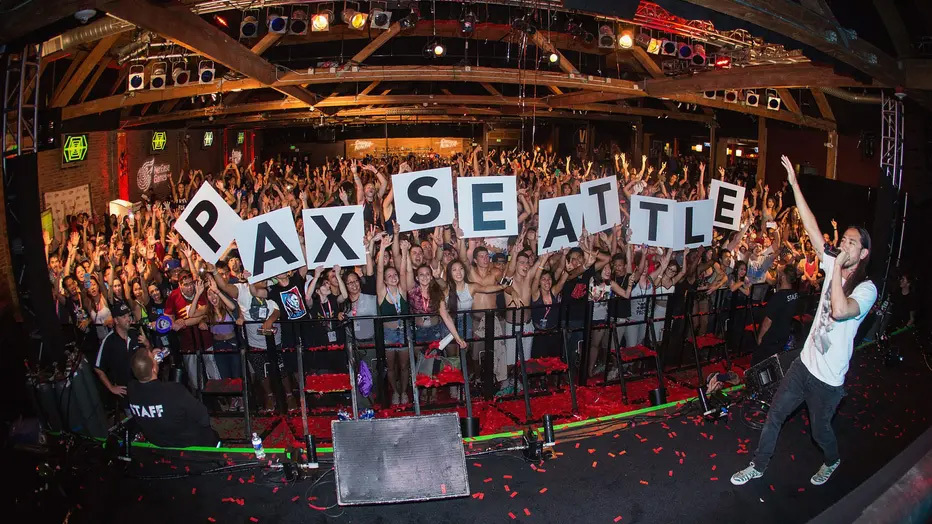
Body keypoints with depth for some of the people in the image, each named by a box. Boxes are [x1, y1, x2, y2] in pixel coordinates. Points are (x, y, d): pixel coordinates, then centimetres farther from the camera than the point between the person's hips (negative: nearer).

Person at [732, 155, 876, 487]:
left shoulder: (867, 289, -19)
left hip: (829, 377, -5)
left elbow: (839, 311, -39)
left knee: (820, 429, 17)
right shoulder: (834, 267, -2)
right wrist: (794, 184, -10)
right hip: (805, 362, 5)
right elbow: (812, 229, -6)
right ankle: (758, 466, 27)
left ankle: (832, 461, 49)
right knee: (774, 416, 11)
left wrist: (838, 268, -31)